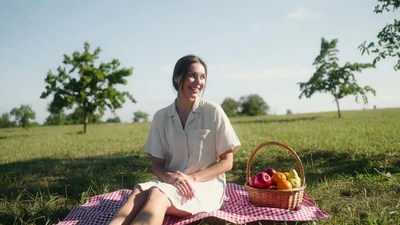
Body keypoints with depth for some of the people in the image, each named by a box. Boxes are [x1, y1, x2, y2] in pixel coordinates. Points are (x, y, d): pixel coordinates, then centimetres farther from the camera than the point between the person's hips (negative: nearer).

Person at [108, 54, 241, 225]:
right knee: (140, 191, -31)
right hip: (172, 184, 3)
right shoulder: (161, 117, 4)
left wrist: (193, 178, -17)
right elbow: (157, 164, 5)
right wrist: (169, 177, -19)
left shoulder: (213, 112, -5)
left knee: (157, 194, -33)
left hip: (207, 185, -3)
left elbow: (227, 162, -3)